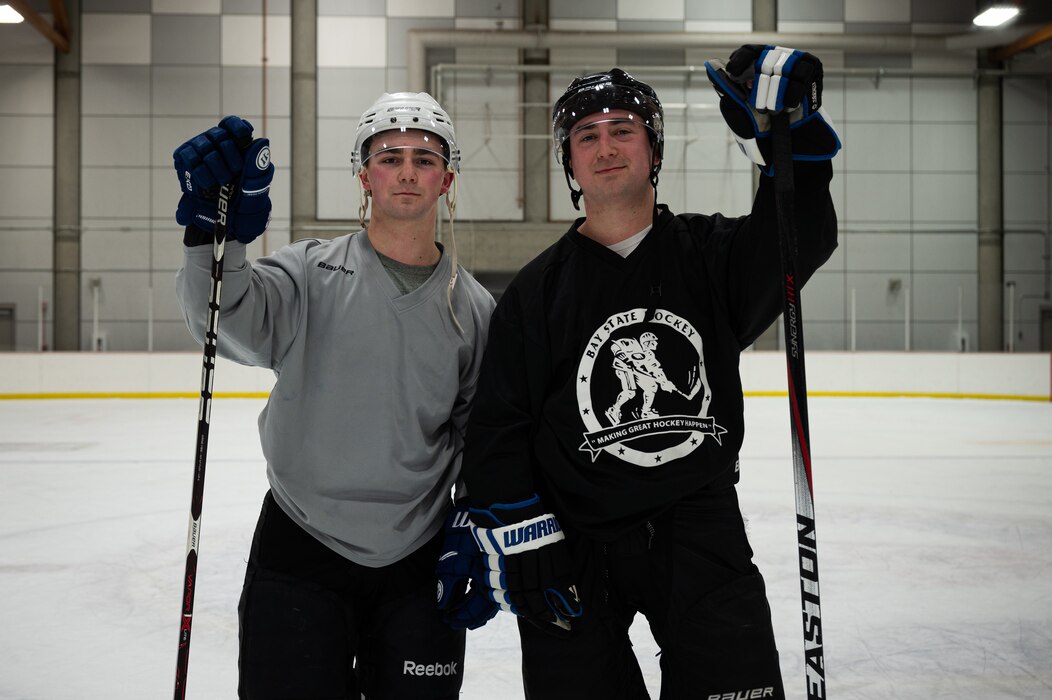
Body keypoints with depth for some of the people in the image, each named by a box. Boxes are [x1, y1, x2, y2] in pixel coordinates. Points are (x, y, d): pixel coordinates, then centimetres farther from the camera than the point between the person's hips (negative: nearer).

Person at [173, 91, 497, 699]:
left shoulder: (474, 308, 4)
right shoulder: (314, 274, -4)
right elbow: (232, 324, -23)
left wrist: (470, 535, -1)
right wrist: (218, 235, -40)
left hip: (419, 565, 2)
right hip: (299, 555, -2)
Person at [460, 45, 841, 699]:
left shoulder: (708, 253, 4)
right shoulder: (537, 290, 2)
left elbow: (800, 245, -15)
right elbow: (499, 425, 0)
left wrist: (792, 140, -28)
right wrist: (519, 539, -7)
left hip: (701, 526, 1)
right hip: (574, 541, 0)